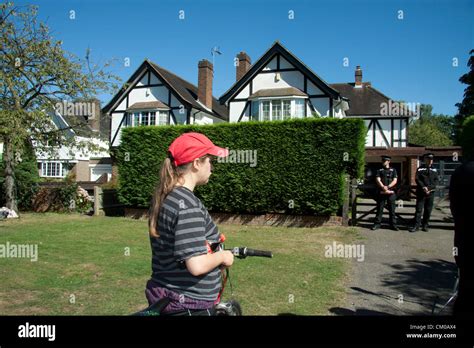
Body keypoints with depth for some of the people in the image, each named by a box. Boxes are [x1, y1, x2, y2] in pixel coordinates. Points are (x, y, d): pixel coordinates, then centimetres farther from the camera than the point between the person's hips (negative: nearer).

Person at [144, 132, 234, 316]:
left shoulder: (165, 198, 3)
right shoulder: (188, 205, -25)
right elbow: (197, 266, -28)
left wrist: (214, 255, 8)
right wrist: (222, 256, -11)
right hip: (189, 306, -8)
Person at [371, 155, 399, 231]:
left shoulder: (393, 170, 11)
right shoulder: (379, 170, 10)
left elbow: (395, 181, 0)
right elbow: (378, 180, -2)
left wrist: (387, 187, -16)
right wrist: (384, 188, -16)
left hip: (391, 193, 0)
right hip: (381, 192, 0)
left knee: (392, 209, 3)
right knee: (379, 209, 3)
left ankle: (393, 224, 10)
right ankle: (377, 224, 8)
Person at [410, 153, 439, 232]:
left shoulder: (434, 170, 12)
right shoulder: (420, 169, 5)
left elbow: (436, 181, 4)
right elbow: (417, 179, -3)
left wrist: (429, 188, -11)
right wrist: (423, 187, -17)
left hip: (431, 193, 2)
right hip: (421, 192, -2)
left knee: (428, 210, 5)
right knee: (419, 209, -4)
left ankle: (425, 225, 15)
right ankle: (416, 225, -1)